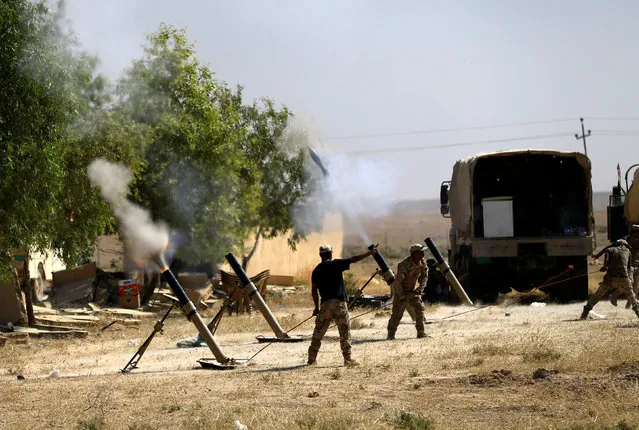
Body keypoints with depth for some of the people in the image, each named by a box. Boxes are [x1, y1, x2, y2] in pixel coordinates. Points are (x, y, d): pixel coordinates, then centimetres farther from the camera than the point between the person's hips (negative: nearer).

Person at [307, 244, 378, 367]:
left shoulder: (316, 270, 9)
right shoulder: (336, 264, -2)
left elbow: (314, 290, 8)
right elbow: (354, 259, -1)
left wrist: (317, 307, 17)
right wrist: (370, 253, 9)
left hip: (325, 304, 4)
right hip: (339, 303, -4)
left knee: (318, 332, 11)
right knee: (345, 331, 1)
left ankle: (312, 358, 13)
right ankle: (348, 359, -3)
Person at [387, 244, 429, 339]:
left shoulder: (422, 262, -7)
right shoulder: (405, 264, -29)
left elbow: (424, 276, 8)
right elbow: (397, 281, -26)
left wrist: (420, 288, -6)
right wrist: (401, 296, -21)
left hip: (412, 291, 7)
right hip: (401, 290, -7)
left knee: (420, 309, 1)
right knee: (397, 313, -9)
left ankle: (421, 332, 9)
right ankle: (391, 334, 0)